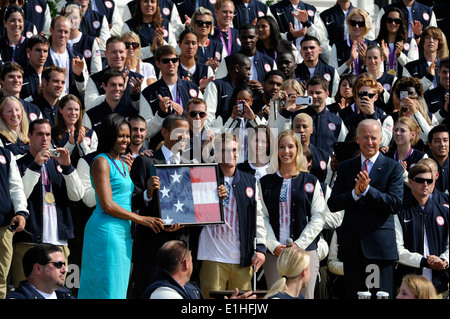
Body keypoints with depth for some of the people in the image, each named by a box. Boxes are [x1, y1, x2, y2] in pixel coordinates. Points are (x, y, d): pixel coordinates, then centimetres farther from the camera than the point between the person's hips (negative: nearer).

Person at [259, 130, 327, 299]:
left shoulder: (311, 181, 7)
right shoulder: (265, 182, 9)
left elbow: (318, 218, 2)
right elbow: (262, 217, 4)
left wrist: (299, 244, -9)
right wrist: (274, 246, -9)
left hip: (305, 250, -1)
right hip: (274, 252, 1)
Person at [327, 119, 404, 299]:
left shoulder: (393, 168, 2)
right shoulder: (345, 167, 12)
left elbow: (395, 204, -9)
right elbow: (332, 204, 4)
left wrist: (367, 190, -17)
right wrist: (355, 193, -14)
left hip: (380, 243, -3)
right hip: (352, 245, 3)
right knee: (353, 295, 5)